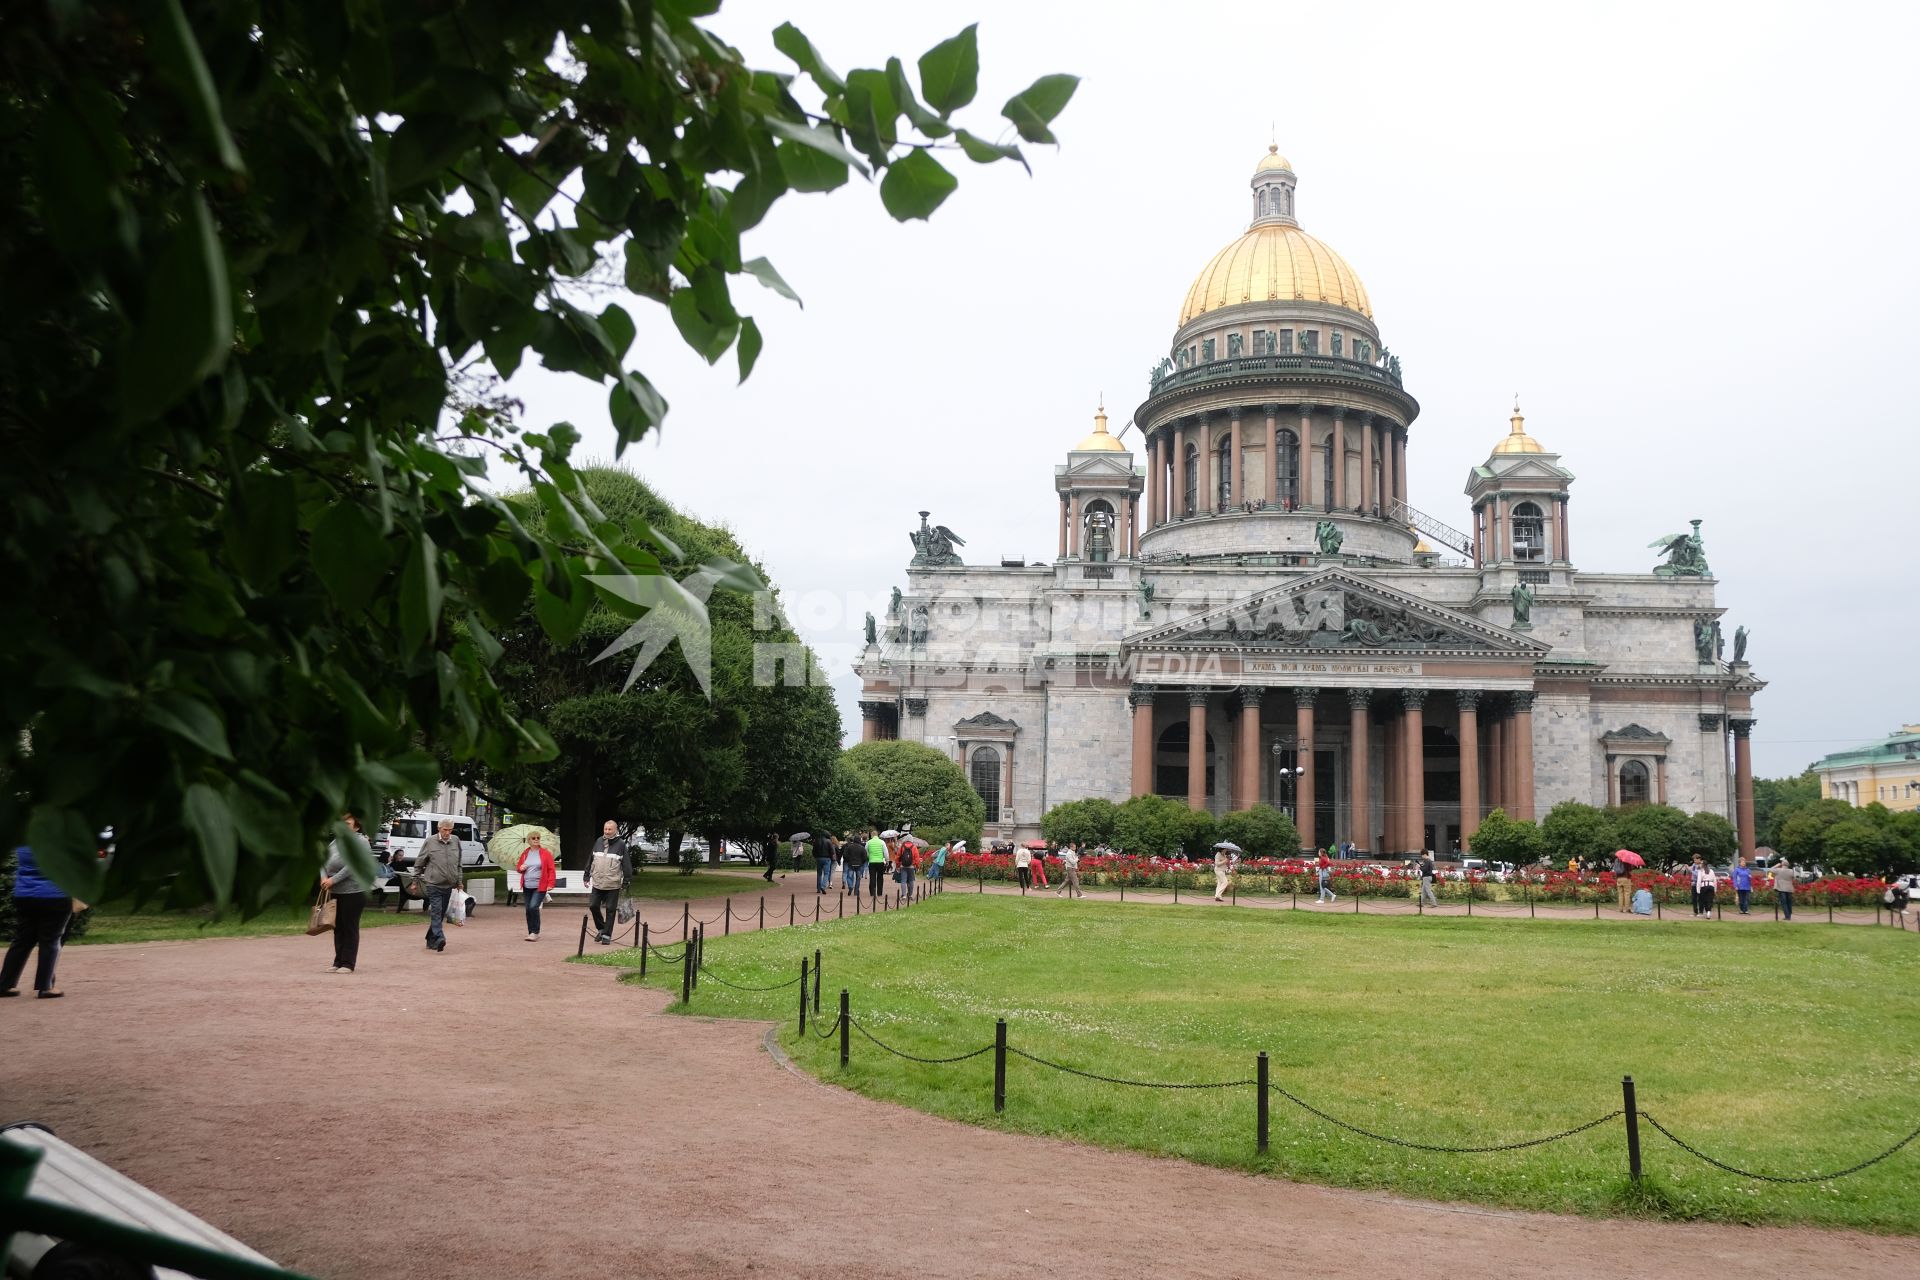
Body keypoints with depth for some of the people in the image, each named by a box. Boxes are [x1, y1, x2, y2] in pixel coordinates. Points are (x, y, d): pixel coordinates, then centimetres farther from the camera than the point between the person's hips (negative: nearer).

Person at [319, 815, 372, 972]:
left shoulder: (360, 842, -9)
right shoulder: (335, 842, 12)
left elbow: (352, 866, -18)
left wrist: (333, 879, -19)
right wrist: (324, 877, -7)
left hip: (353, 892, -7)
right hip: (336, 892, 7)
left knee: (350, 928, 0)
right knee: (338, 928, 12)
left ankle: (348, 964, 5)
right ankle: (338, 962, 19)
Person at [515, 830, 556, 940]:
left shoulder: (545, 853, -2)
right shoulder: (525, 853, 11)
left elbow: (551, 870, -4)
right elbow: (518, 867, 21)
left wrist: (550, 884, -12)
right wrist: (520, 868, -4)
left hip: (540, 886, -5)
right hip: (527, 886, 5)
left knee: (533, 907, -17)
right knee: (528, 909, 7)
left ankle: (535, 932, -8)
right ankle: (531, 932, 17)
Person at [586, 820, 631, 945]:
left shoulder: (621, 844, -5)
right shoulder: (598, 842, 6)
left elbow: (627, 864, -5)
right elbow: (591, 860, 13)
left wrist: (626, 881, -8)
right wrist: (587, 876, 12)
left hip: (613, 884, -4)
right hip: (597, 883, 4)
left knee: (610, 910, 2)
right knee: (593, 906, 5)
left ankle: (607, 935, 10)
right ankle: (601, 928, 26)